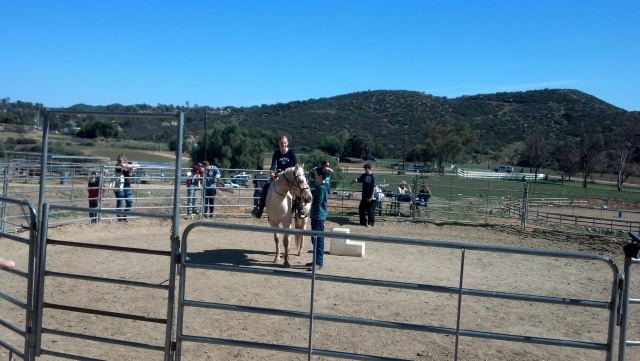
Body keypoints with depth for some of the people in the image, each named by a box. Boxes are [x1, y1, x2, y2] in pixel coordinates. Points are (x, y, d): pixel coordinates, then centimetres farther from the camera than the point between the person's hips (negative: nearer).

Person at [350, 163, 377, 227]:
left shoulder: (373, 176, -12)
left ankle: (371, 223, 10)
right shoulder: (364, 175, 8)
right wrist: (355, 180, -7)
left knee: (370, 210, 1)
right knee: (361, 209, 12)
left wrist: (372, 196, -19)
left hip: (370, 197, -7)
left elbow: (374, 186, -15)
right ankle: (363, 222, 25)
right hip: (364, 196, 7)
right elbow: (359, 180, 17)